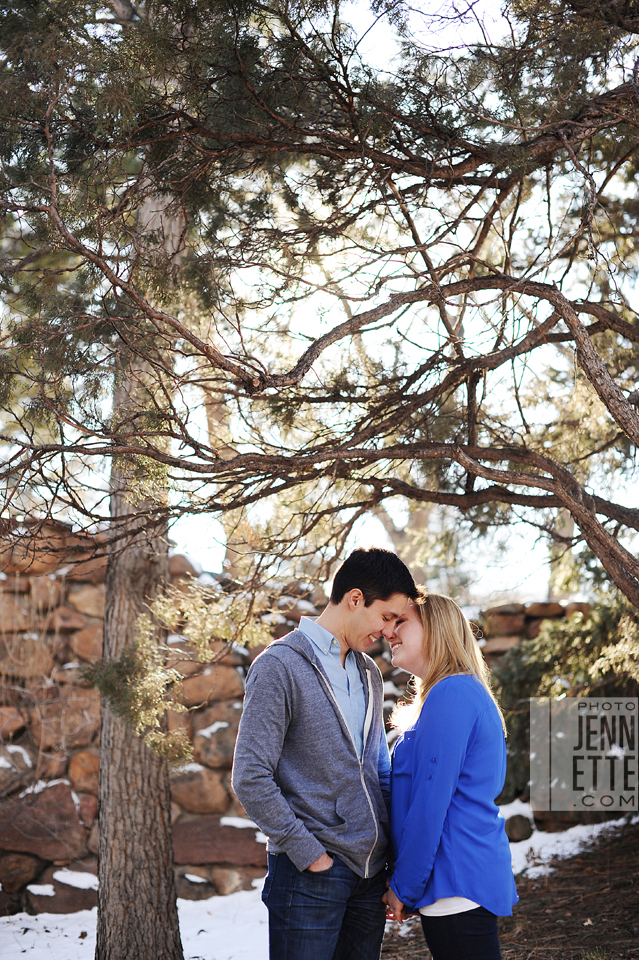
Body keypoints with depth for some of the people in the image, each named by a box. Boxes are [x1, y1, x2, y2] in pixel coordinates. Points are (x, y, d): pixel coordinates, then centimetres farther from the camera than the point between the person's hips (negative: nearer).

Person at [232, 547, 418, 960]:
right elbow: (251, 779, -14)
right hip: (311, 875, -7)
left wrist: (392, 854, 10)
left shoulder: (369, 673, 15)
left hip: (370, 873, 7)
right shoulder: (281, 666, -9)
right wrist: (308, 852, -15)